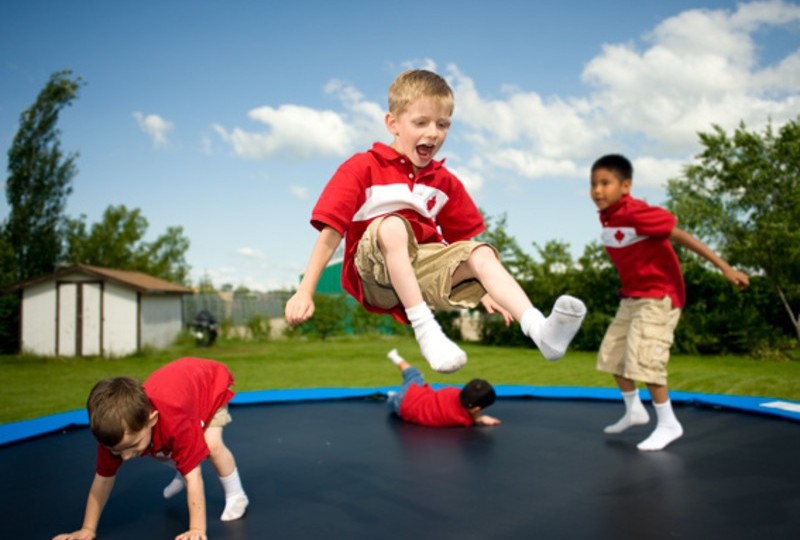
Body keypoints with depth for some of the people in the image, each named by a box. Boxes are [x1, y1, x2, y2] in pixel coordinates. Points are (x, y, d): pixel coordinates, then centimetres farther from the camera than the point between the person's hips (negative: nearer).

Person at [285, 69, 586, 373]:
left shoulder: (445, 182, 12)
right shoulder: (362, 168, -3)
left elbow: (462, 240, 16)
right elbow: (331, 232, -9)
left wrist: (481, 288, 6)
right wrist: (305, 291, -14)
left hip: (423, 269, 4)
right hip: (374, 275, -4)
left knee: (482, 254, -20)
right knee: (393, 225, -33)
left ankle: (539, 330, -40)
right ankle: (426, 331, -39)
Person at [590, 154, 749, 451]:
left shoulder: (638, 213, -23)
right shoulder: (606, 217, 0)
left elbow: (682, 236, -21)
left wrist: (725, 267, -22)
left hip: (658, 297, -9)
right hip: (632, 297, 9)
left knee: (643, 360, -12)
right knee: (612, 355, 13)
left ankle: (668, 424, 6)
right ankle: (634, 410, 32)